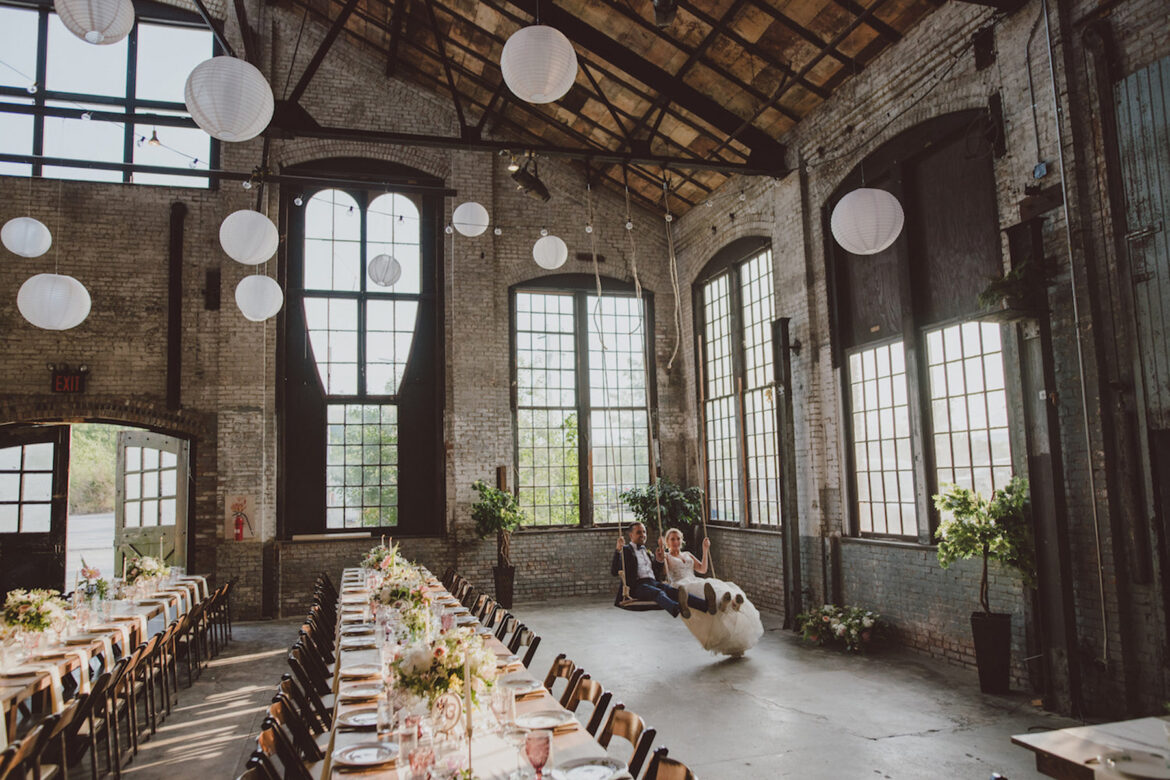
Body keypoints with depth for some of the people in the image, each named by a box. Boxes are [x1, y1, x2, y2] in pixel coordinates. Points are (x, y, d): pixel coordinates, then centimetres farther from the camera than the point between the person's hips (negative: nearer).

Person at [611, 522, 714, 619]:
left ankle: (706, 605, -52)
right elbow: (614, 572, -4)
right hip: (637, 586, -6)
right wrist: (618, 550, -15)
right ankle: (678, 608, -73)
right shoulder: (625, 550, 11)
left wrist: (659, 559, 20)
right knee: (659, 593, -39)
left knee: (675, 591, -26)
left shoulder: (647, 552, 31)